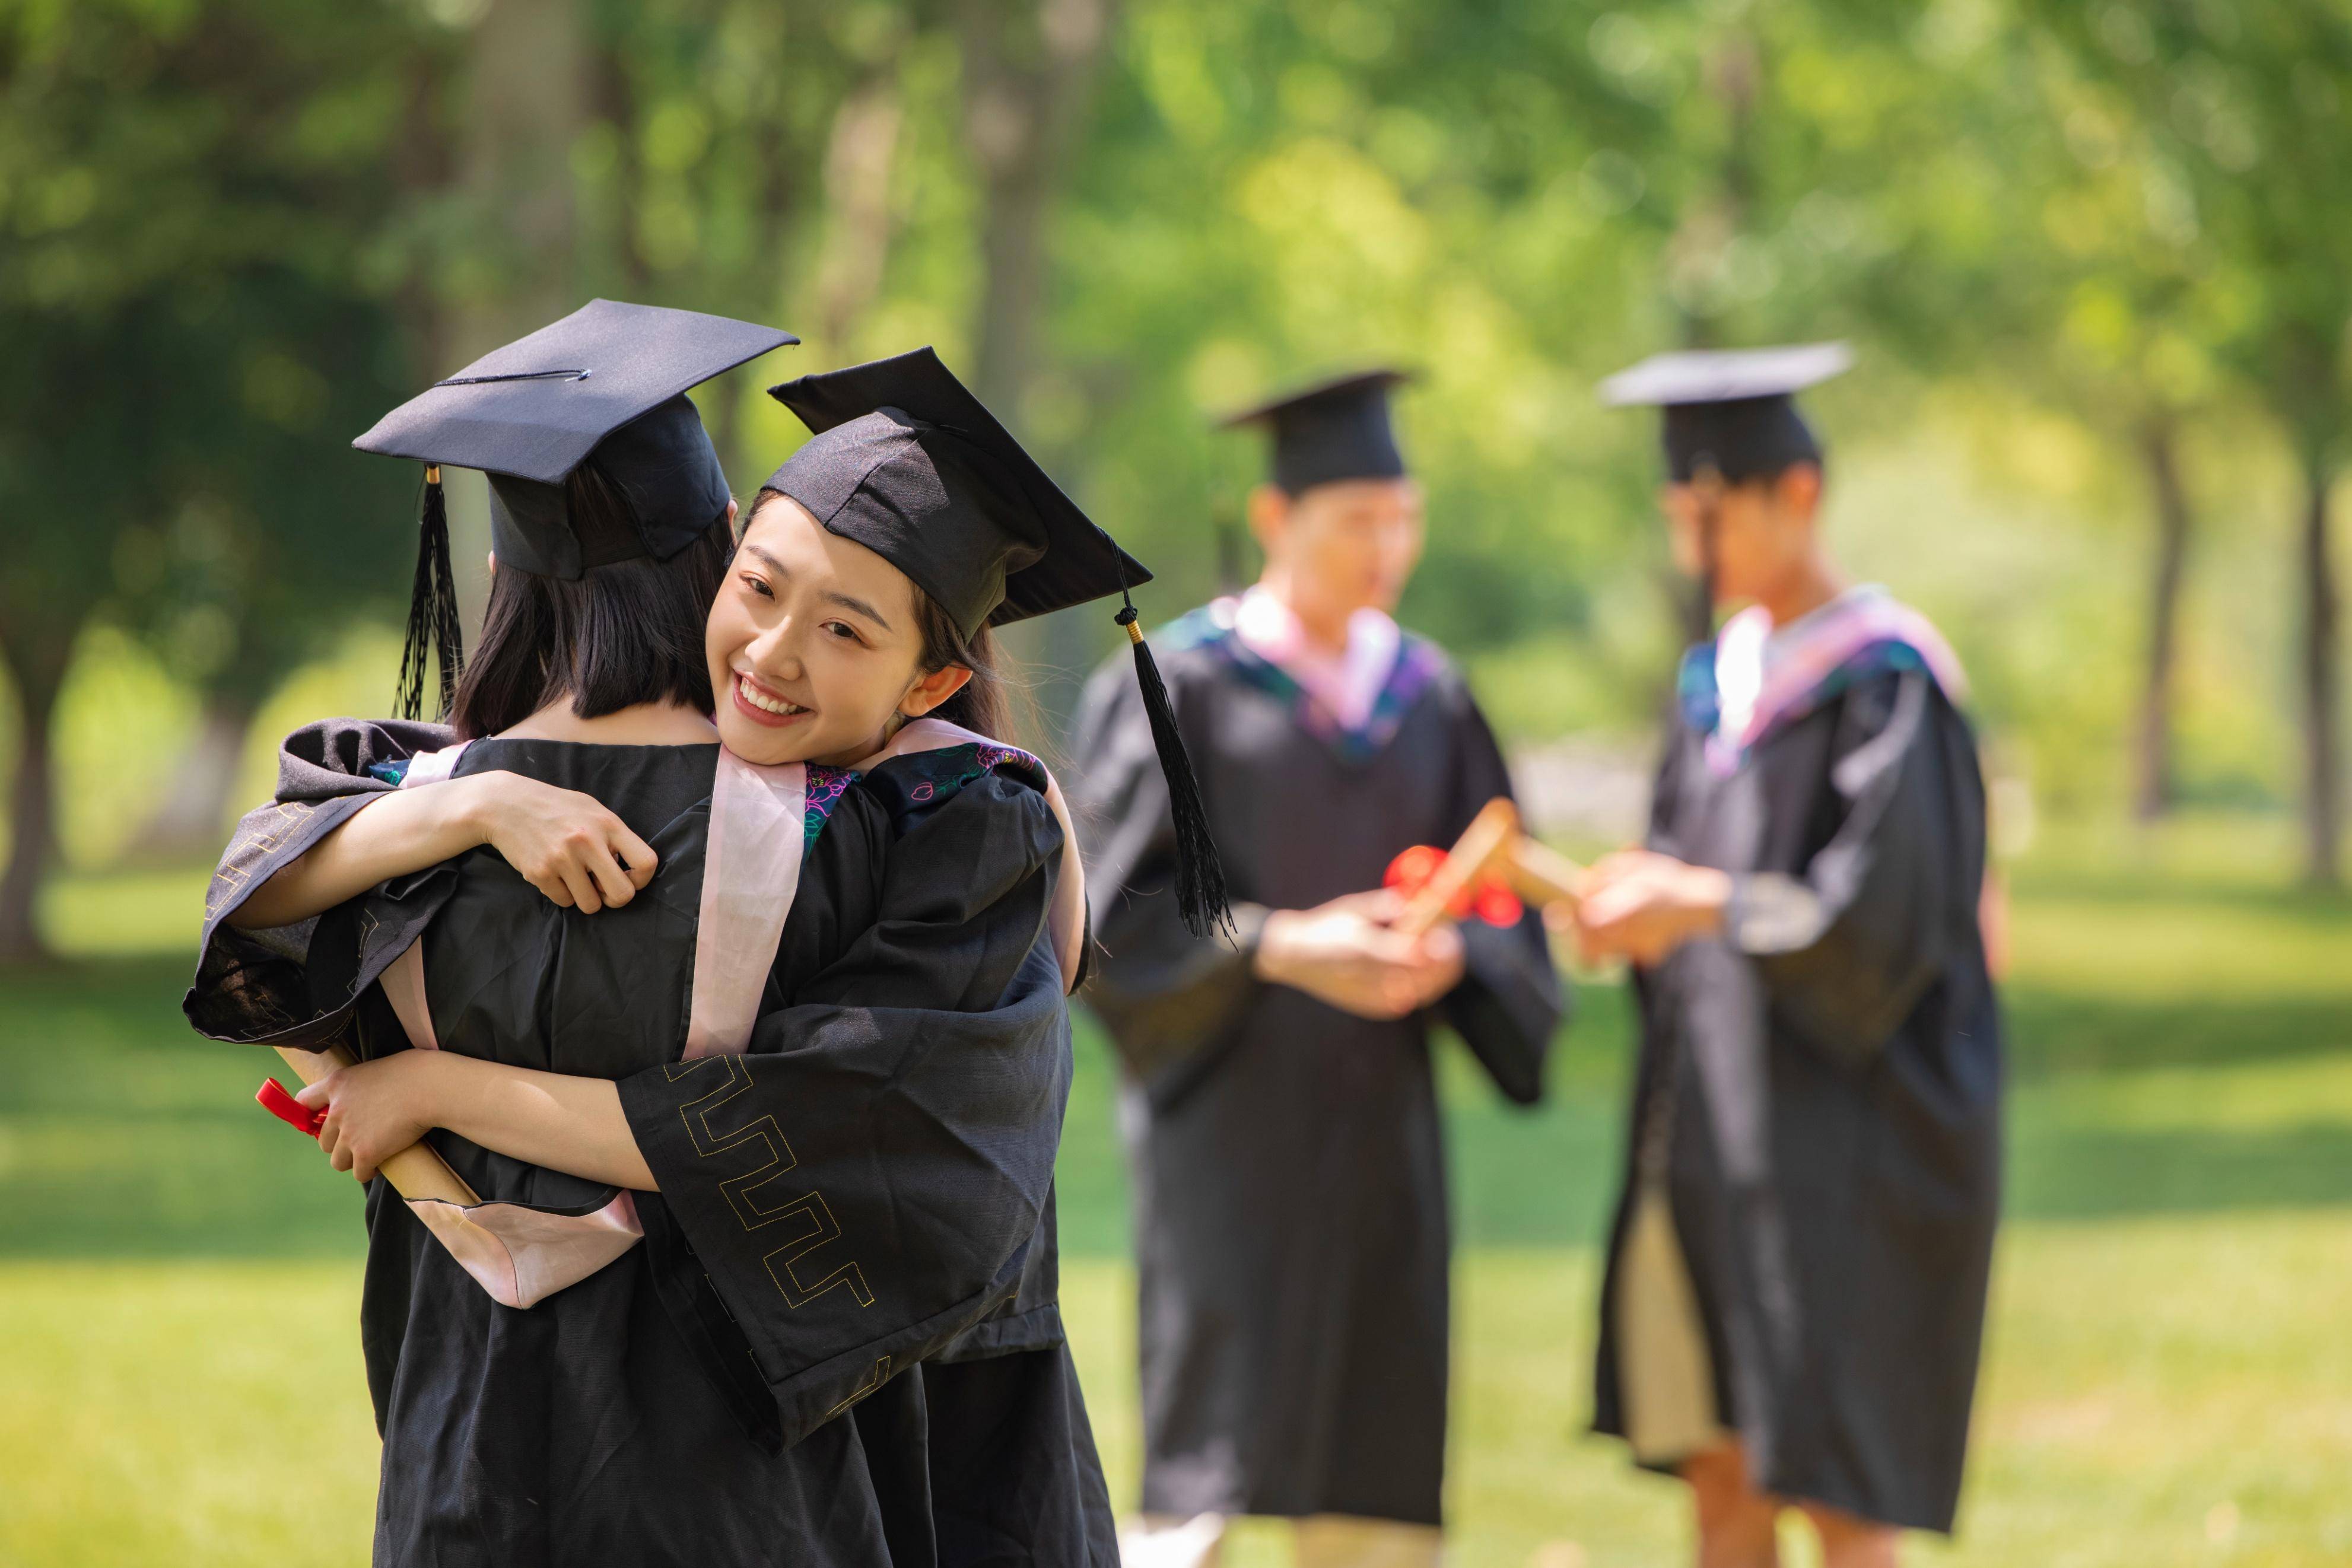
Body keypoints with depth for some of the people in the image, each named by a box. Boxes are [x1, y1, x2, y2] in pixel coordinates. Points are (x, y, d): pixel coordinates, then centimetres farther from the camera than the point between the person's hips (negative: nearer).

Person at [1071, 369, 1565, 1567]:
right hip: (1229, 1111, -5)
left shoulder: (1427, 696, 10)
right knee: (1206, 1466, -12)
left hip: (1377, 1120, 5)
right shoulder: (1181, 685, -4)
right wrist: (1278, 948, -20)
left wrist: (1443, 954, -12)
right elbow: (1114, 908, -7)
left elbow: (1498, 906, 11)